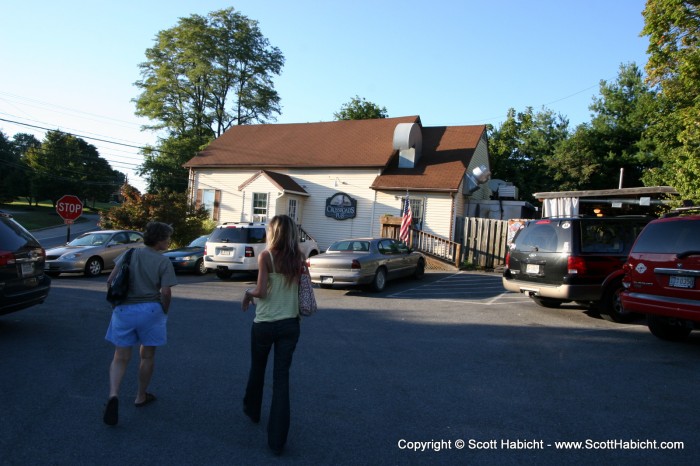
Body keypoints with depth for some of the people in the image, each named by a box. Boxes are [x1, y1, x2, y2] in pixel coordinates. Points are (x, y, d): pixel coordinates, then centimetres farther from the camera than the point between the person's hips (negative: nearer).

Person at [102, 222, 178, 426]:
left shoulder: (130, 254, 5)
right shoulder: (164, 261, -7)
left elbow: (110, 280, 4)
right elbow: (166, 292, -13)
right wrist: (164, 312, 4)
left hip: (124, 310, 3)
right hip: (150, 310, -3)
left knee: (120, 358, 10)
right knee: (147, 356, 16)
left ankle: (113, 394, -12)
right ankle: (141, 397, 28)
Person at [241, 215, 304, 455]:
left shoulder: (266, 256, -12)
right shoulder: (299, 259, 0)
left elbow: (261, 291, -18)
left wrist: (248, 293, 1)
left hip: (264, 324, -2)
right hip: (290, 324, 3)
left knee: (257, 369, 23)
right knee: (282, 377, 5)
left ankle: (252, 409, 47)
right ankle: (277, 440, 6)